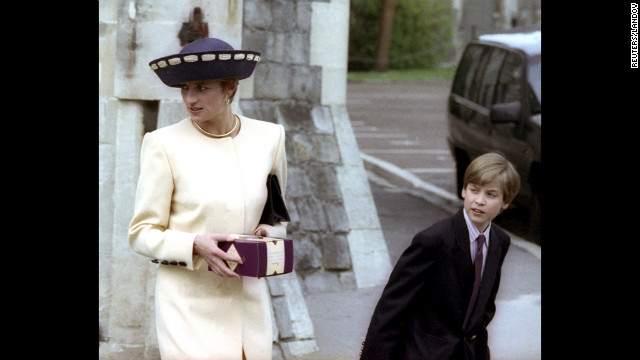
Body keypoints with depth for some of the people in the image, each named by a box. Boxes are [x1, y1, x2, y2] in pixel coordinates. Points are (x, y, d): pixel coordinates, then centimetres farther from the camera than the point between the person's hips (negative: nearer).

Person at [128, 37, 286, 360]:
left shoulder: (269, 137, 5)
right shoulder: (164, 144, -5)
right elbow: (142, 233, -2)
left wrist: (270, 234, -4)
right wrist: (196, 246, -19)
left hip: (248, 304, 3)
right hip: (189, 306, -3)